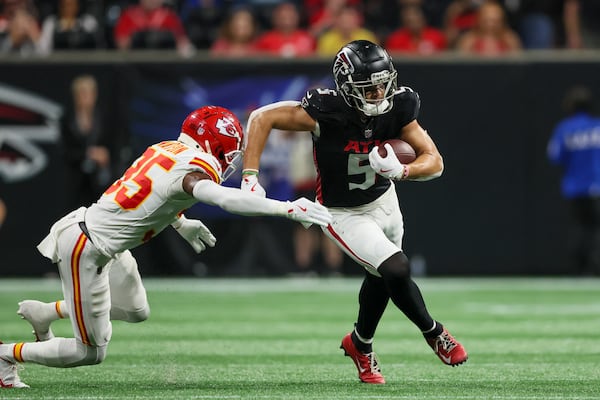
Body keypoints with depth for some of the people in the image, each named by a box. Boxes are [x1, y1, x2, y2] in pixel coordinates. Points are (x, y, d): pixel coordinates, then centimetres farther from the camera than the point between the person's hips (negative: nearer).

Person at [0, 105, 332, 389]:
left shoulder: (167, 149, 3)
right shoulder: (192, 170, -23)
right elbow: (226, 198, -41)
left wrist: (180, 224, 24)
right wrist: (287, 208, -42)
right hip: (85, 250, -9)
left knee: (136, 311, 26)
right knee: (91, 353, 2)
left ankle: (43, 313, 34)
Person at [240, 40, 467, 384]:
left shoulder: (397, 108, -20)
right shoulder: (327, 112, -32)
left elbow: (435, 162, -17)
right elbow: (262, 117, -22)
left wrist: (401, 171, -38)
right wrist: (250, 175, -28)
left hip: (384, 200, 5)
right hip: (344, 214, -5)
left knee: (380, 278, 23)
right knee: (397, 272, -17)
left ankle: (361, 345, 49)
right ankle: (434, 334, 10)